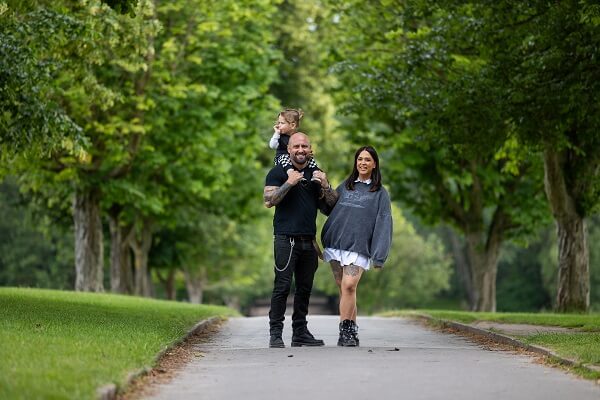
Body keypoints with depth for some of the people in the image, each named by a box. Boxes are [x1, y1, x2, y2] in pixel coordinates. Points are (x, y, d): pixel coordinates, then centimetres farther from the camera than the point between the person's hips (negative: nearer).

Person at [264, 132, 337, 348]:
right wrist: (289, 183, -17)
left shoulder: (315, 174, 16)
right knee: (282, 286, -9)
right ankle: (275, 334, -7)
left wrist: (325, 185, -3)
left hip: (308, 239, 5)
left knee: (305, 288, 7)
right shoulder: (279, 172, 2)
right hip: (285, 239, -5)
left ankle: (300, 332, 13)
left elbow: (330, 206, 14)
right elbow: (268, 201, -9)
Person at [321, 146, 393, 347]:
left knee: (348, 286, -18)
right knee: (343, 288, 4)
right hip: (335, 243, 4)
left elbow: (383, 224, 1)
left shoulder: (380, 193, 8)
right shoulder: (344, 187, 17)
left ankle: (346, 332, -16)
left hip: (358, 247, -4)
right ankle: (351, 331, 10)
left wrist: (379, 255, -9)